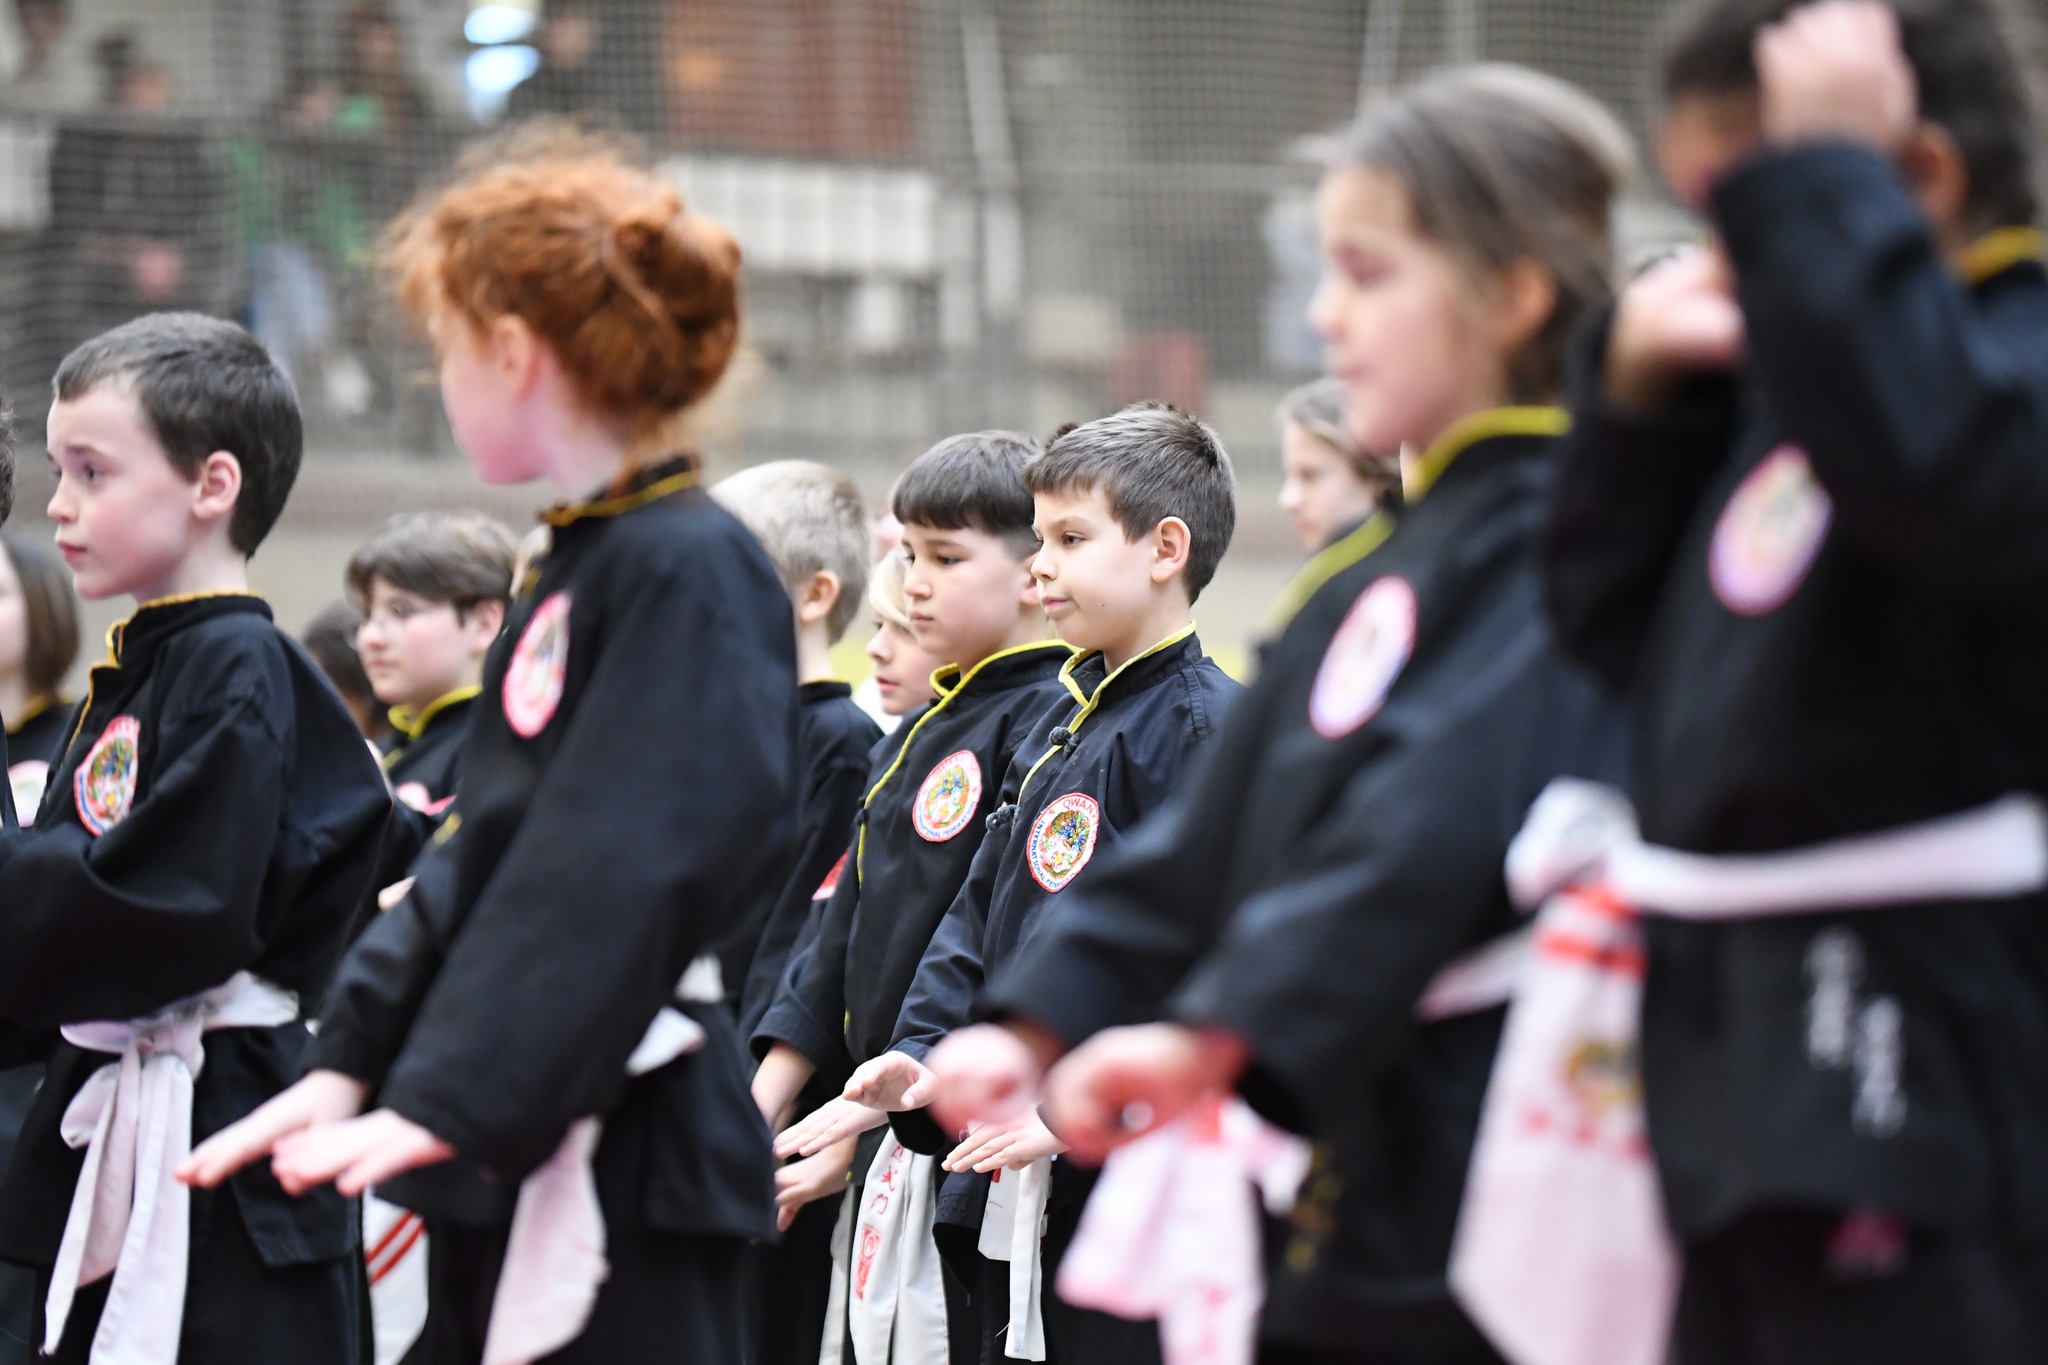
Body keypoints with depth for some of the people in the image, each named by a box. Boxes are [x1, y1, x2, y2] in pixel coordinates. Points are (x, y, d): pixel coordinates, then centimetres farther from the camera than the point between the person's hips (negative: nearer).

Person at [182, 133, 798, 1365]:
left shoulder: (693, 570, -13)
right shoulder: (577, 566, 16)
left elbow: (622, 874, -21)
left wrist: (448, 1102, -23)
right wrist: (348, 1064, 13)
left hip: (626, 1162, -9)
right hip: (506, 1149, 10)